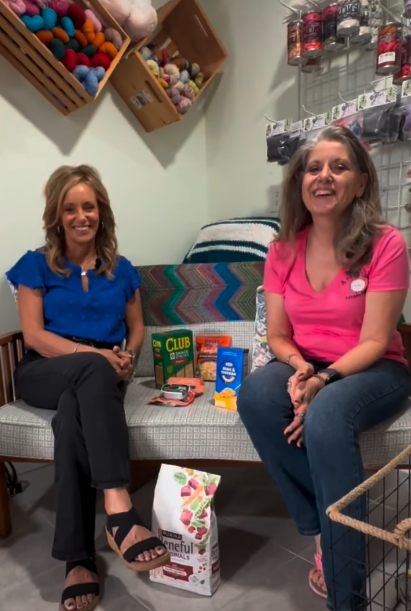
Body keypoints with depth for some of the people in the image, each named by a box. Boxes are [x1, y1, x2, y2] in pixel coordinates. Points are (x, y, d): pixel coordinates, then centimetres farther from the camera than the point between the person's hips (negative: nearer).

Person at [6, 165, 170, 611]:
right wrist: (97, 355, -18)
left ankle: (78, 562, -31)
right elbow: (34, 334, -4)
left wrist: (127, 357, -6)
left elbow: (136, 328, 18)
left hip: (99, 376, 2)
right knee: (92, 370, -38)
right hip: (44, 373, -1)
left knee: (73, 417, -35)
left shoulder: (121, 270, 15)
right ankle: (119, 508, -47)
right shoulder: (36, 265, 7)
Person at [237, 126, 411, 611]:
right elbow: (278, 335, 2)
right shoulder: (283, 250, 1)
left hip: (372, 371, -3)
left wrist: (324, 380, -29)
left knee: (326, 416, -36)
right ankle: (321, 528, -8)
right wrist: (300, 369, -19)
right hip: (308, 368, 4)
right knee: (255, 394, -29)